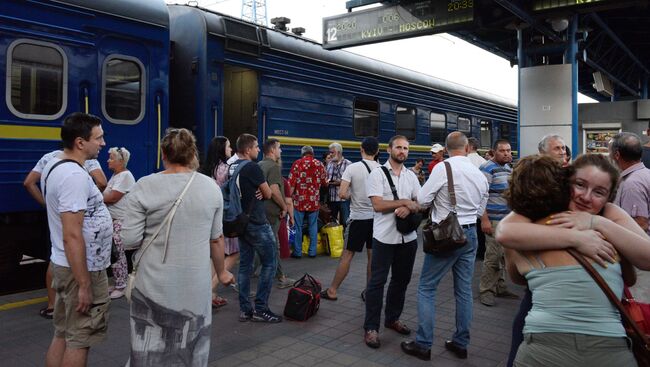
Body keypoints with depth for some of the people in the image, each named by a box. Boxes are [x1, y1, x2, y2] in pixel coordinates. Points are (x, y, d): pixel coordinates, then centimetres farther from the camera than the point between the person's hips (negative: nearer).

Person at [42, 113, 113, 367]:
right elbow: (72, 235, -27)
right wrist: (84, 285, -24)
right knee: (79, 340, 3)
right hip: (83, 268, -9)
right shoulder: (75, 175, -24)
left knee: (62, 334, 18)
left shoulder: (54, 166, 8)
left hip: (63, 263, 10)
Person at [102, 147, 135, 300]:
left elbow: (112, 198, -19)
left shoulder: (125, 175, -15)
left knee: (118, 255, -3)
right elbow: (107, 194, 12)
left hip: (121, 222, -9)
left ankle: (121, 287, 7)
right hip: (112, 220, 9)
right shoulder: (115, 175, 17)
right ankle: (117, 284, 22)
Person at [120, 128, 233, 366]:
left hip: (154, 284, -2)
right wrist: (221, 271, 20)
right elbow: (216, 238, 5)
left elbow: (129, 240, -10)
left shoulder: (145, 187, -9)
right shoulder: (211, 187, -1)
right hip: (196, 286, 2)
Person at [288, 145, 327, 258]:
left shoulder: (297, 164, -5)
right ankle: (312, 251, 15)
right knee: (313, 226, 11)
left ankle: (297, 252, 11)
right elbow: (325, 183, 7)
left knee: (297, 227, 7)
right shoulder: (319, 164, 1)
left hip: (299, 201, -2)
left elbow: (291, 183, -9)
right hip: (314, 201, 2)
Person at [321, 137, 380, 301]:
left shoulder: (352, 168, -11)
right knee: (373, 256, 11)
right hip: (376, 217, 3)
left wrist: (352, 195, 5)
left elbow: (342, 193, -15)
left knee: (347, 255, 5)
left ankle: (332, 290, 13)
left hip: (358, 217, -2)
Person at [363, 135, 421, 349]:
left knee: (401, 280, 15)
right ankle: (371, 328, 7)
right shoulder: (378, 174, -4)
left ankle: (392, 318, 32)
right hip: (385, 237, -5)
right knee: (377, 282, -1)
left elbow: (420, 204, 7)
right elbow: (378, 205, -14)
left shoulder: (411, 176, 12)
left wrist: (409, 208, -15)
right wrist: (405, 202, -12)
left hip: (408, 237, 6)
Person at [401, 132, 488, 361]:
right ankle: (461, 343, 23)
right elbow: (480, 211, 13)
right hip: (470, 233, 6)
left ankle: (423, 344, 7)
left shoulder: (443, 168, -15)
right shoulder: (480, 174, 5)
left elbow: (422, 200, -12)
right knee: (464, 290, 13)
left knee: (426, 288, 3)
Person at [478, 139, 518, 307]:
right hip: (494, 220, -8)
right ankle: (486, 290, 4)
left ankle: (500, 287, 24)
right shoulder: (487, 168, -10)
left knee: (503, 255, 13)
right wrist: (484, 219, -22)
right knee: (493, 256, -6)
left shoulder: (509, 168, 15)